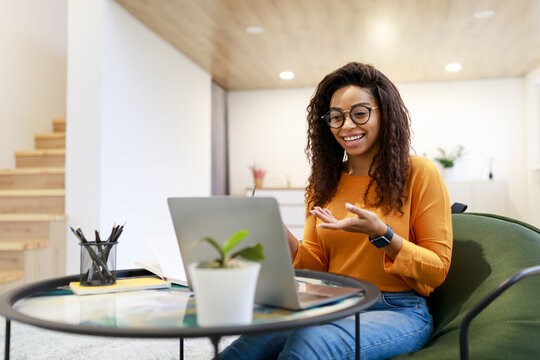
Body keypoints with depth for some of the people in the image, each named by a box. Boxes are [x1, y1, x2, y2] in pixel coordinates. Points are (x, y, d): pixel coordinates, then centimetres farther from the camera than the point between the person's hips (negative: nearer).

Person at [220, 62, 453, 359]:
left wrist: (380, 234, -20)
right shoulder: (325, 182, 11)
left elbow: (437, 270, -4)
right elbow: (316, 266, 9)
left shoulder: (419, 173, -3)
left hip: (399, 312, -2)